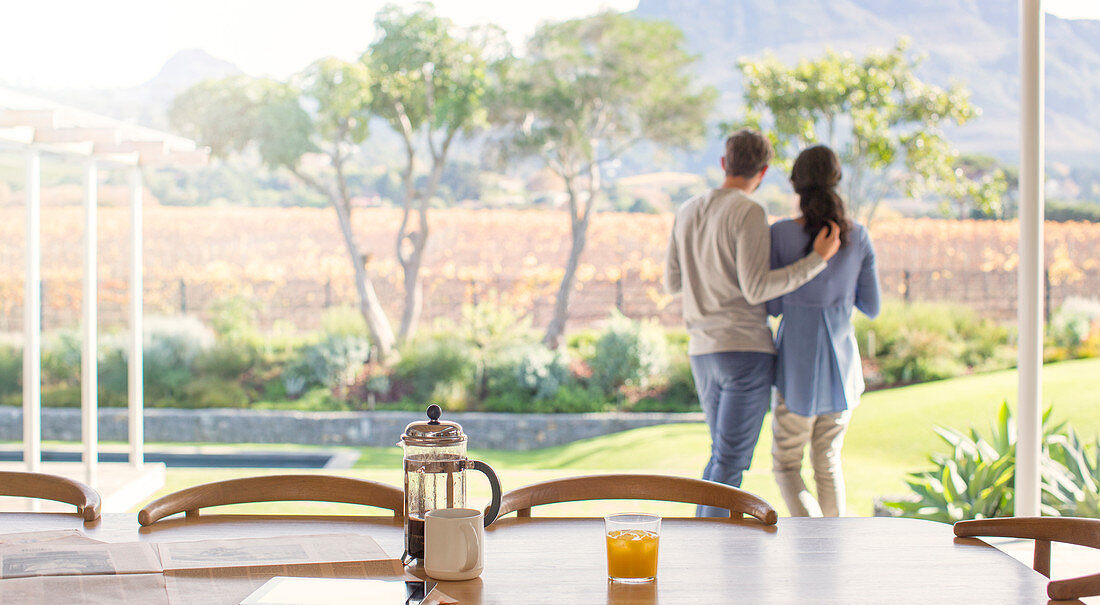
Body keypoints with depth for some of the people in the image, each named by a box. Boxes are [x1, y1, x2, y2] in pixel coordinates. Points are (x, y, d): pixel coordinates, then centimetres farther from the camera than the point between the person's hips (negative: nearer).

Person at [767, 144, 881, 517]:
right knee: (828, 462, 18)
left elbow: (770, 305, -6)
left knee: (786, 464, 9)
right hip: (842, 362, 3)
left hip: (799, 365, -3)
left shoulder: (780, 234, -11)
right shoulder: (858, 237, -2)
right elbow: (871, 307, 5)